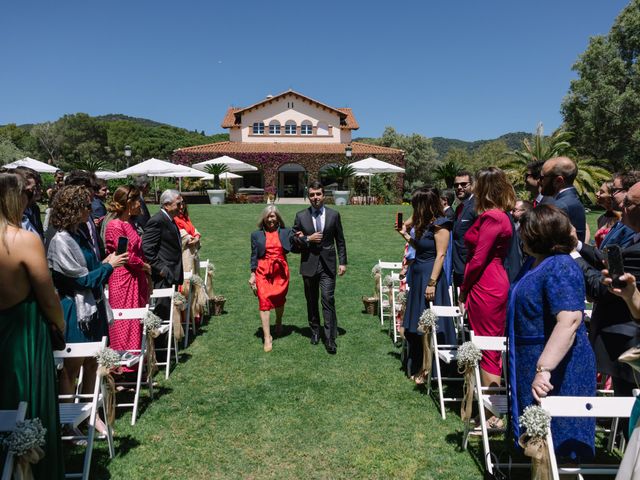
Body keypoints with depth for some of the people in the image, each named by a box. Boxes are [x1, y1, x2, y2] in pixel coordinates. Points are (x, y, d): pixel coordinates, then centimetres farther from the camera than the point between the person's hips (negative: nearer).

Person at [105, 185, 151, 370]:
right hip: (123, 280, -8)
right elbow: (127, 255, -17)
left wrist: (146, 278, 9)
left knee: (137, 321, 13)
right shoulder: (115, 226, -14)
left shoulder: (130, 223, 13)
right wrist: (146, 266, -2)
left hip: (136, 278, 9)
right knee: (123, 324, 0)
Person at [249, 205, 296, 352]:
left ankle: (278, 323, 45)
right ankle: (267, 337, -5)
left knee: (279, 300, 15)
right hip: (263, 271, -1)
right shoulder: (257, 234, 5)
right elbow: (254, 255, 4)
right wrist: (253, 274, 0)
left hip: (281, 271, 1)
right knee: (264, 301, -8)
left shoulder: (286, 232, 5)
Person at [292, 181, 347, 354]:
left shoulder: (334, 215, 2)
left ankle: (330, 340, -3)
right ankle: (315, 332, 30)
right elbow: (293, 239, 4)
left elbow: (340, 240, 6)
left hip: (328, 265, -1)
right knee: (311, 301, 13)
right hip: (309, 264, 2)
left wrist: (343, 262, 1)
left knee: (328, 301, -8)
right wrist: (308, 239, -13)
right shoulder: (300, 216, 2)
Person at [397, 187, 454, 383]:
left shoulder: (440, 225, -13)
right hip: (417, 276, 9)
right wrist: (404, 234, 11)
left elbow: (440, 255, -18)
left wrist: (432, 283, -21)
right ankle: (418, 366, 29)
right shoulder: (425, 224, 13)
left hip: (429, 277, -9)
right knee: (418, 323, 16)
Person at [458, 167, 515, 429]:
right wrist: (467, 289, 11)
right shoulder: (502, 216, 13)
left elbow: (478, 259, -18)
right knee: (490, 348, 18)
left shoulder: (491, 217, -17)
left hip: (485, 288, -10)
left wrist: (463, 289, -6)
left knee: (487, 350, -1)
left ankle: (492, 416, 10)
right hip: (496, 283, 10)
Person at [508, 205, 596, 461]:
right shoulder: (536, 262, 8)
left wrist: (544, 369, -39)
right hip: (532, 362, 9)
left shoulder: (560, 267, -23)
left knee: (559, 440, 5)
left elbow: (570, 320, -35)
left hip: (558, 369, -9)